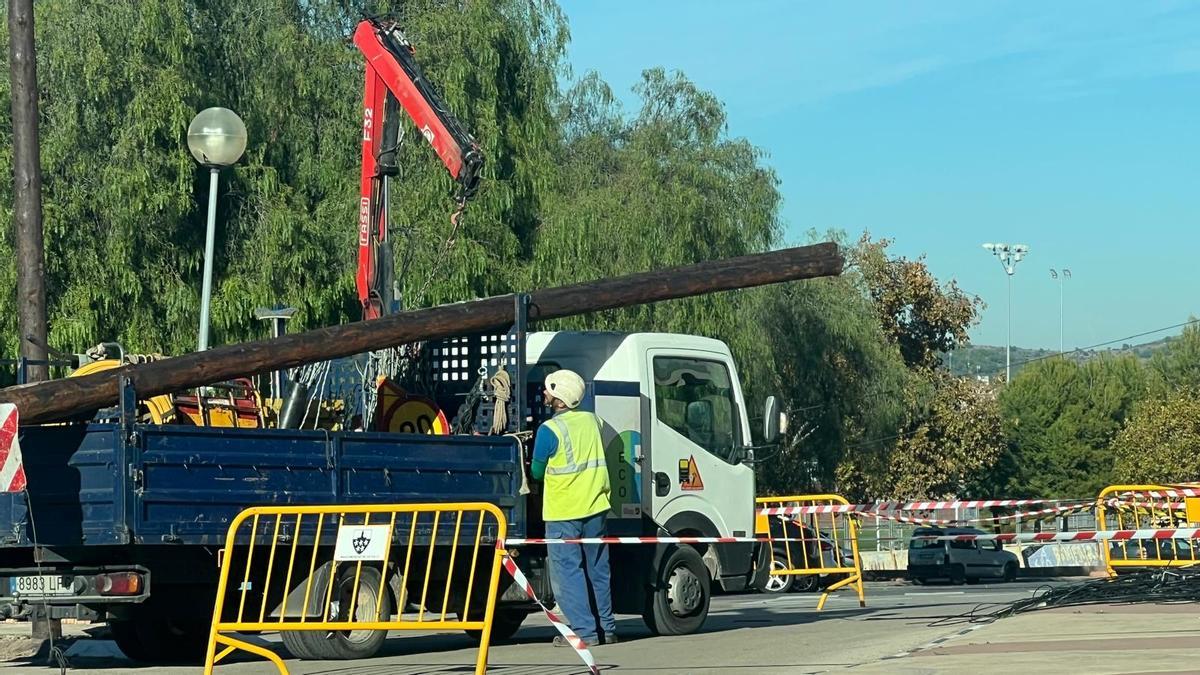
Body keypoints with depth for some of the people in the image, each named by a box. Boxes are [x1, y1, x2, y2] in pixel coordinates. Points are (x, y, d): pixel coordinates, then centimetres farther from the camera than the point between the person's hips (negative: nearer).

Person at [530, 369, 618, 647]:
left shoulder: (549, 430, -12)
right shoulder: (591, 420, 5)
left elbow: (537, 472, -1)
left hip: (563, 512, -6)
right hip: (595, 507, 6)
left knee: (568, 571, -1)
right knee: (598, 570, 14)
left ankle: (584, 631, -7)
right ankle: (606, 628, 18)